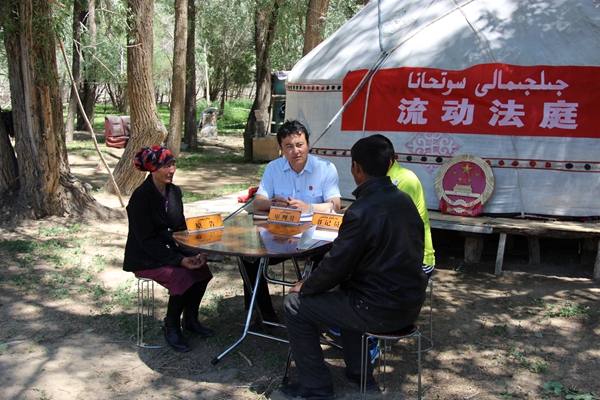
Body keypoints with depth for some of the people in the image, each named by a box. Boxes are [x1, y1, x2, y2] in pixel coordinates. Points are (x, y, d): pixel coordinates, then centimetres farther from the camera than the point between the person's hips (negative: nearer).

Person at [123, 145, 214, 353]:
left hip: (169, 249, 7)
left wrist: (193, 252, -9)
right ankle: (171, 327, -4)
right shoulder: (141, 196, -18)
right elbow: (147, 240, -21)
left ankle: (191, 319, 5)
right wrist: (179, 260, -27)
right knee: (181, 276, -27)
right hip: (144, 258, -7)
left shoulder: (174, 191, 4)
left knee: (201, 268, -16)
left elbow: (181, 228, 10)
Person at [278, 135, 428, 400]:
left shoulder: (361, 211, -23)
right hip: (411, 303, 8)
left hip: (380, 311, -8)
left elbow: (335, 267, -17)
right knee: (345, 290, 33)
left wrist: (304, 287, 3)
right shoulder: (404, 200, 3)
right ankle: (359, 372, 36)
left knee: (295, 306, 4)